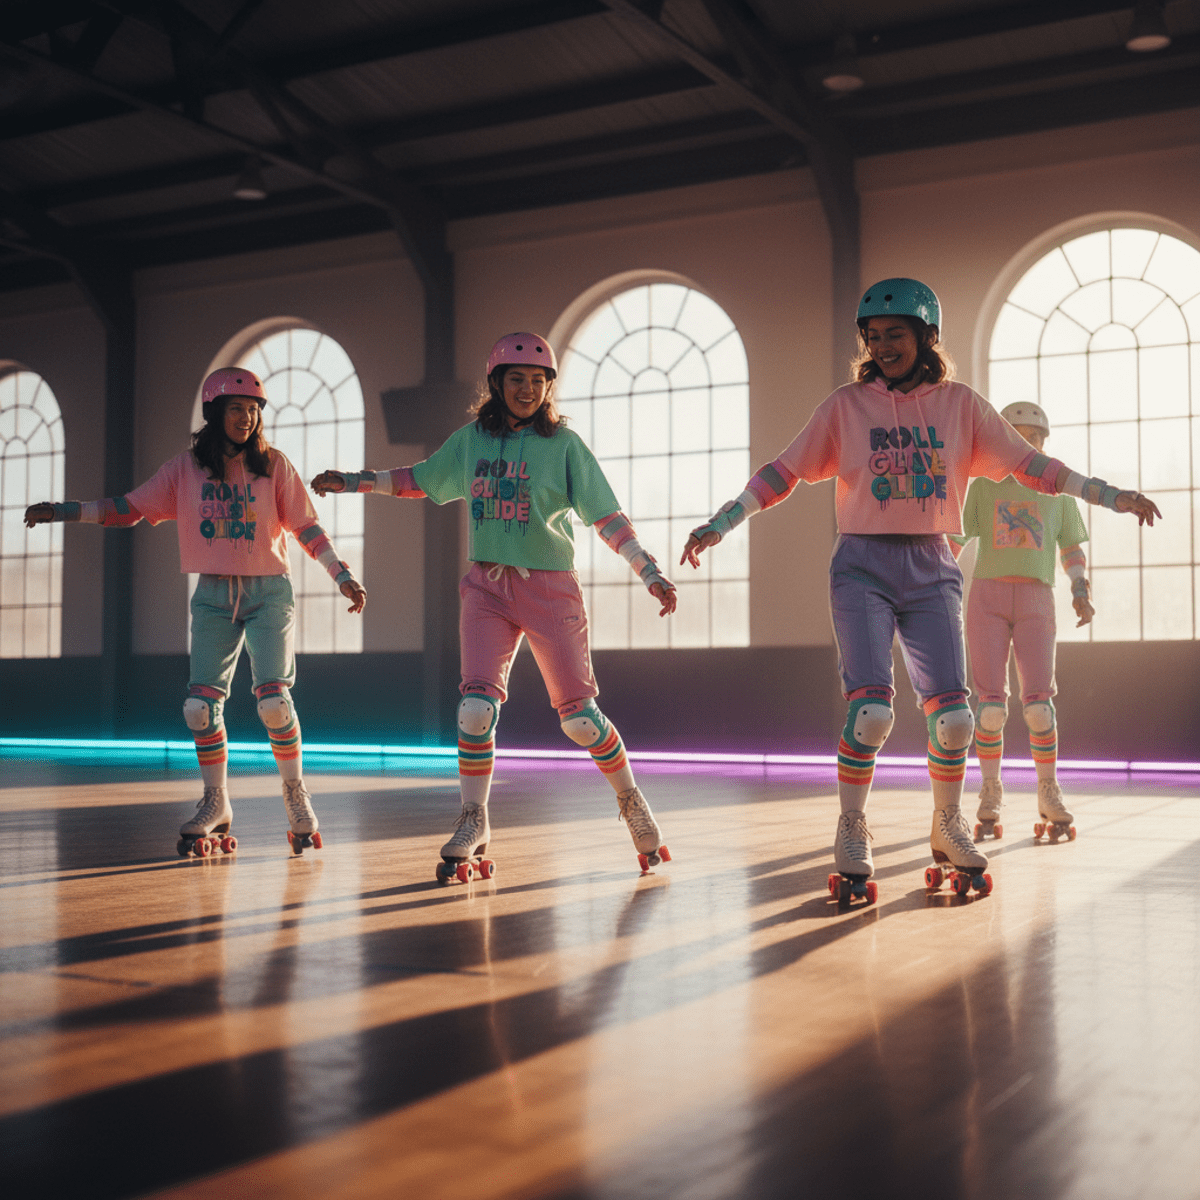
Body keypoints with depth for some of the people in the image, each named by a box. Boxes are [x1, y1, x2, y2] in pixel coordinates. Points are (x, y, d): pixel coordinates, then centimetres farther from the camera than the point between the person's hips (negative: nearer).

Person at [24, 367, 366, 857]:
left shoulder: (273, 465, 0)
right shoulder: (186, 467, 4)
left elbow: (306, 527, 0)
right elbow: (129, 508, 6)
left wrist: (342, 575, -9)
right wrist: (62, 511, 1)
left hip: (268, 592, -2)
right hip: (214, 596, 2)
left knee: (273, 698, -15)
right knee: (200, 704, -4)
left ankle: (295, 793, 5)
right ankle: (215, 804, 13)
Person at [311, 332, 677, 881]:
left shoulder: (564, 444, -2)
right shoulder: (471, 439, 8)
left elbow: (606, 515, -5)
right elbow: (419, 480, 23)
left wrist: (650, 573, -12)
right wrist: (353, 481, 24)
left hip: (549, 588, -2)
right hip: (488, 588, 3)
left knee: (579, 717, -2)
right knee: (476, 706, -11)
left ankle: (632, 801, 22)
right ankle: (473, 823, 6)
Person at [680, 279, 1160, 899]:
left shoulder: (961, 404, 8)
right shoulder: (846, 405, 4)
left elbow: (1028, 463, 11)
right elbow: (783, 474, 3)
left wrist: (1111, 495, 7)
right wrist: (719, 524, -6)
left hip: (931, 569, 2)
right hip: (863, 567, -2)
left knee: (953, 716, -4)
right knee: (871, 709, -15)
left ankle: (948, 830, 20)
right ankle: (851, 836, 4)